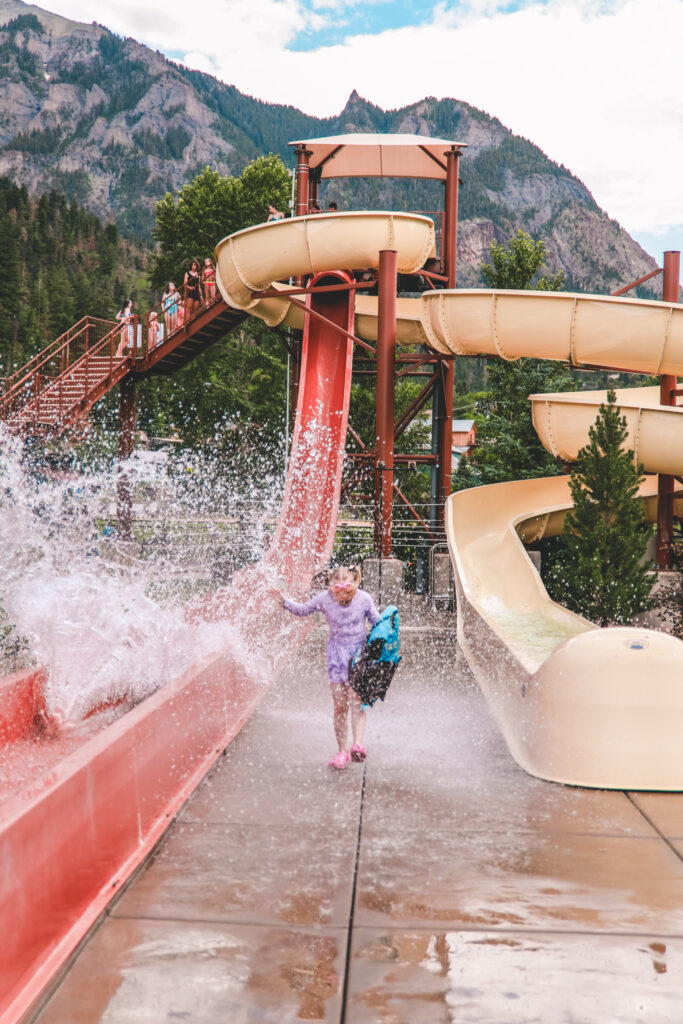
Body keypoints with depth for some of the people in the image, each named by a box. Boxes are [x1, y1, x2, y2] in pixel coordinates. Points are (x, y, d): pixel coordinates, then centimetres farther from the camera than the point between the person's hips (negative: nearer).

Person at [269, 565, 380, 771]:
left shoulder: (364, 598, -10)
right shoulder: (324, 598, -8)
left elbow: (377, 622, 4)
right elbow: (303, 609, 7)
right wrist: (284, 601, -6)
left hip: (359, 653, -1)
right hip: (337, 654, 2)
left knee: (356, 701, -14)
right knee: (339, 706, 4)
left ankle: (358, 745, -21)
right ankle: (342, 750, 12)